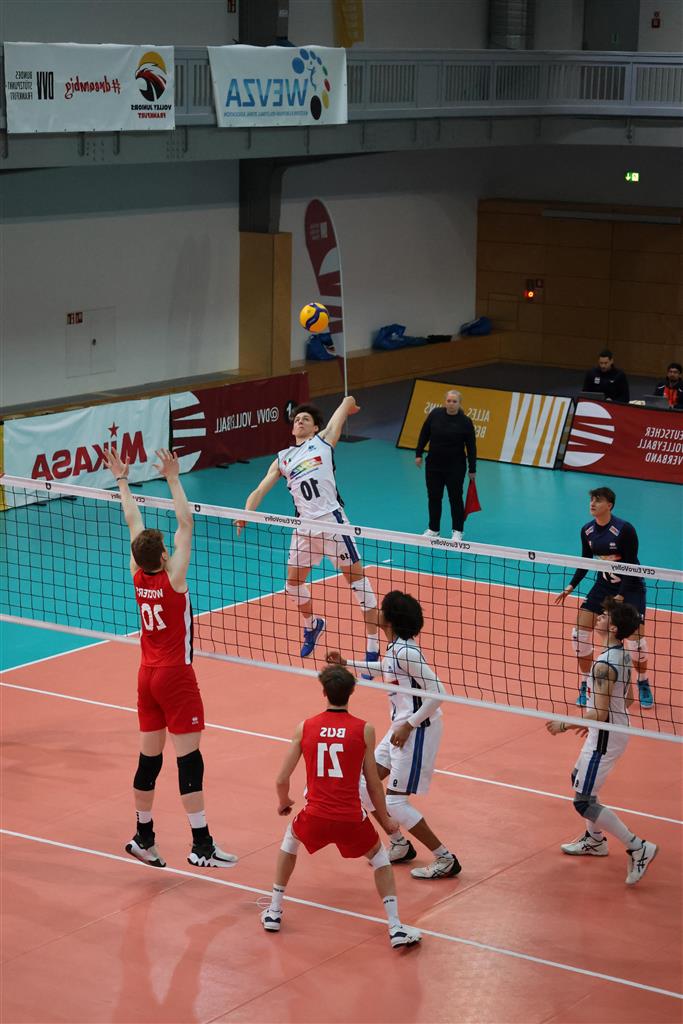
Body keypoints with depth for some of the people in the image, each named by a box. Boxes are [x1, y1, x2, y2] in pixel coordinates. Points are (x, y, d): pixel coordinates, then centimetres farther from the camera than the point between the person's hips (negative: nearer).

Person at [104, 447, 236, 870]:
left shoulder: (138, 577, -1)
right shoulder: (173, 579, -16)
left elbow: (135, 524, 9)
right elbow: (185, 524, -17)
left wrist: (123, 480, 16)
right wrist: (173, 479, -15)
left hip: (148, 675, 7)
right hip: (176, 676, -7)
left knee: (150, 756, 12)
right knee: (189, 757, -6)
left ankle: (143, 838, 20)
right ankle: (202, 846, -7)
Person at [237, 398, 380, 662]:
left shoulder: (323, 440, 7)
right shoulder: (282, 459, 18)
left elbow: (349, 402, 12)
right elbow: (260, 491, 14)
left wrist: (349, 405, 36)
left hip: (331, 519, -5)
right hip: (304, 527, 5)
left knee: (356, 577, -4)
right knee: (293, 584, 12)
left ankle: (373, 646, 0)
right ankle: (312, 624, 42)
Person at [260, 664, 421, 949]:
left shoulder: (305, 728, 2)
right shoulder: (364, 730, -2)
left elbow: (282, 780, 5)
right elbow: (373, 784, 3)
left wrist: (283, 802, 28)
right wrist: (385, 819, 20)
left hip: (315, 818, 1)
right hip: (351, 819, -1)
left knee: (290, 838, 34)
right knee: (379, 857, 25)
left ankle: (274, 912, 34)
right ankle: (395, 928, 12)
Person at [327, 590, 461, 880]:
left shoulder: (404, 652, -22)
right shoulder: (394, 649, 5)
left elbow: (438, 693, -24)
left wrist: (408, 726, -20)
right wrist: (346, 663, 29)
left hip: (418, 731, -10)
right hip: (400, 727, 10)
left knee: (395, 802, -7)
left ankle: (446, 860, 2)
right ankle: (400, 846, 26)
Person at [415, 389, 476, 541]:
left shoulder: (465, 422, -11)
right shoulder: (435, 414, -6)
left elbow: (471, 447, -6)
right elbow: (424, 435, 5)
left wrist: (472, 469, -5)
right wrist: (418, 454, 5)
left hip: (455, 467, -3)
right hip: (434, 464, 3)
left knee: (455, 498, 4)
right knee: (434, 497, 10)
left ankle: (458, 531, 17)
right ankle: (433, 529, 24)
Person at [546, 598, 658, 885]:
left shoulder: (603, 665, -28)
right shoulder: (623, 656, 1)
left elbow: (599, 714, -28)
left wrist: (564, 725, -17)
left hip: (605, 738, -10)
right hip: (617, 728, 10)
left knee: (583, 802, -4)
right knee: (579, 779, 29)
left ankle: (638, 848, -5)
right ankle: (595, 840, 43)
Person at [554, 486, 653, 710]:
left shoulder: (624, 529, -21)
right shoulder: (587, 530, -4)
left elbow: (631, 565, -18)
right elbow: (585, 561, 8)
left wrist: (621, 596, -22)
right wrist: (571, 587, -1)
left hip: (630, 588, -5)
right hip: (603, 586, 5)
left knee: (636, 639, -11)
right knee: (579, 633, -6)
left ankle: (643, 684, 16)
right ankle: (585, 685, 10)